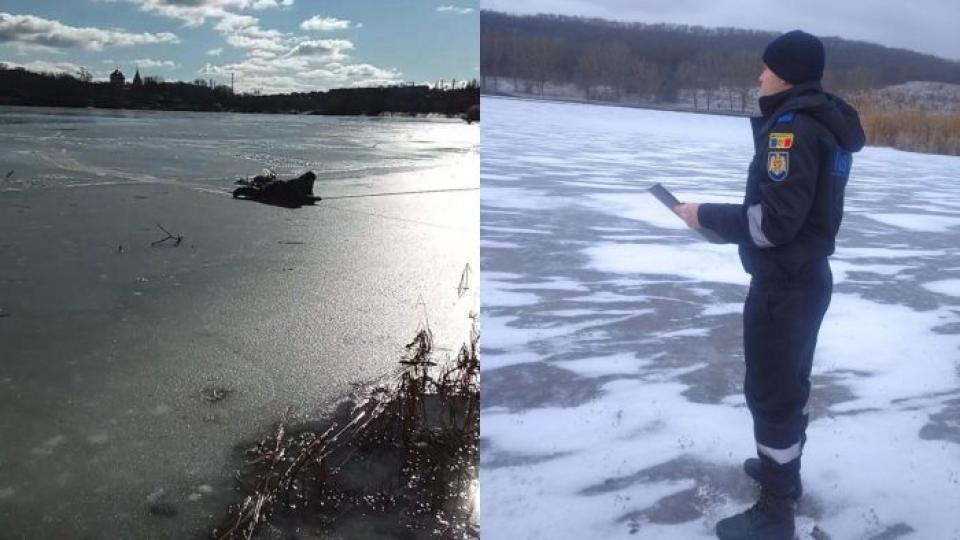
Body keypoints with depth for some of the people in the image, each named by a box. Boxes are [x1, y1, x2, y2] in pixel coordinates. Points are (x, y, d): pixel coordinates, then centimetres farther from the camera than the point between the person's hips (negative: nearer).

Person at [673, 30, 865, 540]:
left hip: (783, 285, -10)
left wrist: (707, 215, -17)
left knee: (770, 392, 2)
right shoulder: (825, 123, 9)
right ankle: (783, 468, 43)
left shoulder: (792, 125, -22)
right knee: (789, 381, 24)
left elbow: (776, 220, -27)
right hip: (807, 277, 10)